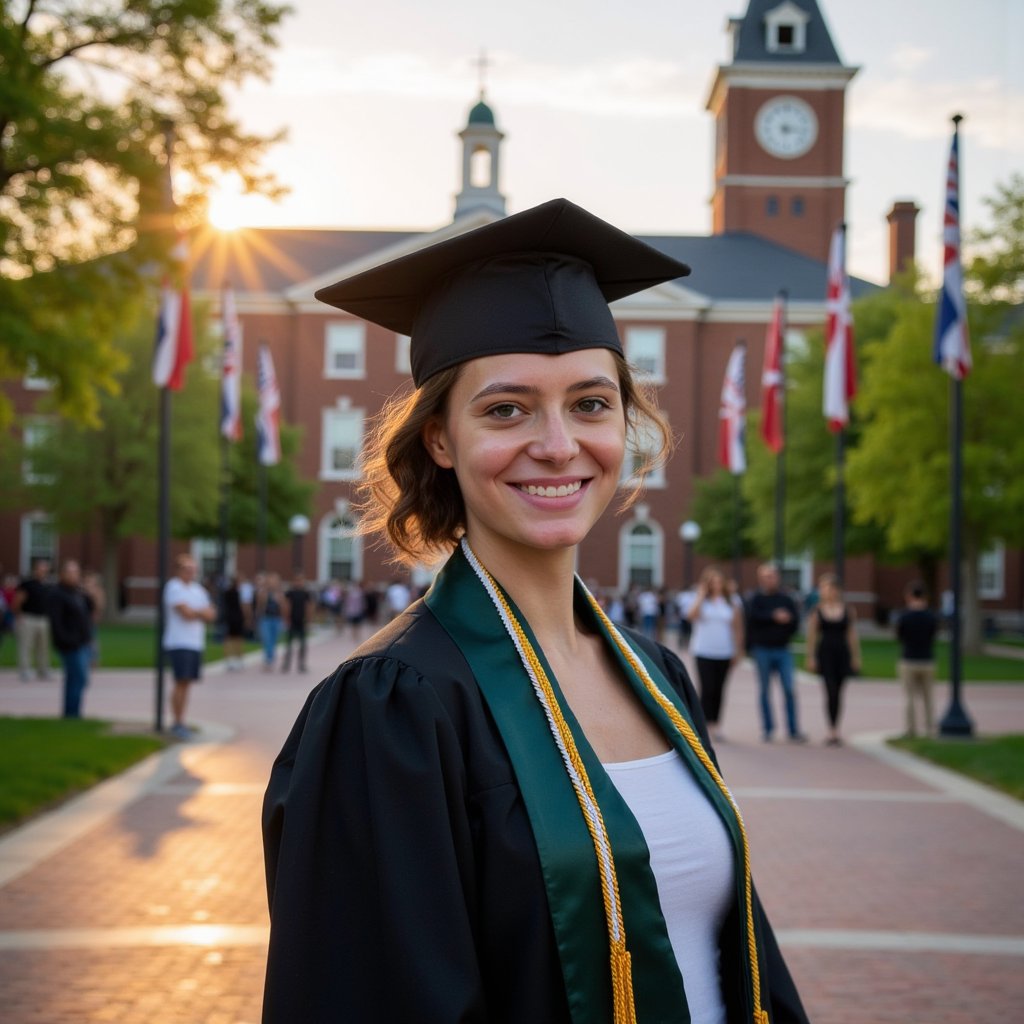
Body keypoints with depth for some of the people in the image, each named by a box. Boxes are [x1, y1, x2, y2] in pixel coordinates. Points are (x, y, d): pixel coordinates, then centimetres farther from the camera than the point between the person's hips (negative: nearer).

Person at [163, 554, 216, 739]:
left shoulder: (198, 589, 17)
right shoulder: (174, 587, -7)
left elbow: (211, 614, 8)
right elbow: (186, 613, -16)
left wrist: (194, 612, -10)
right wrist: (202, 612, 2)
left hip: (196, 643, 7)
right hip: (179, 643, -7)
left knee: (187, 683, 7)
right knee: (181, 682, -12)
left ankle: (180, 723, 11)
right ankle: (177, 723, -8)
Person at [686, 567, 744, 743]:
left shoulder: (731, 603, 8)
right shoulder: (700, 600, 2)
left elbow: (736, 627, 13)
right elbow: (691, 615, -19)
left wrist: (737, 651, 9)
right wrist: (701, 594, -13)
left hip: (724, 653, 3)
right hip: (704, 652, -3)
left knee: (719, 690, 5)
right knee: (708, 689, -11)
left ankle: (715, 725, 13)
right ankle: (707, 725, -6)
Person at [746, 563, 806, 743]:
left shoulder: (785, 598, 8)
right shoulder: (756, 598, 1)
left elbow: (795, 619, 6)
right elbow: (753, 616, -16)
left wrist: (785, 636, -6)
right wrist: (774, 617, -18)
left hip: (782, 650, 2)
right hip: (762, 650, -2)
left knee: (789, 690, -4)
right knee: (765, 690, 5)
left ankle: (794, 731, -1)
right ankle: (768, 729, 12)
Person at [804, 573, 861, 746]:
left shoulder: (848, 610, 4)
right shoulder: (817, 610, 0)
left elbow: (852, 635, 8)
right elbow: (811, 635, 1)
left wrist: (856, 657, 6)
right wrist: (810, 657, -2)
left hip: (842, 653, 2)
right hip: (825, 653, -2)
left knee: (837, 693, 6)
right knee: (831, 691, -10)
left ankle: (834, 732, 14)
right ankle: (833, 731, -10)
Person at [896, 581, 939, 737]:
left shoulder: (904, 616, -10)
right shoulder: (932, 616, -3)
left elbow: (898, 636, 0)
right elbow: (935, 633, 8)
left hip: (908, 661, -2)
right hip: (927, 661, 2)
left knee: (910, 698, 5)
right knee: (927, 698, 12)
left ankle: (911, 730, 5)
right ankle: (929, 729, 12)